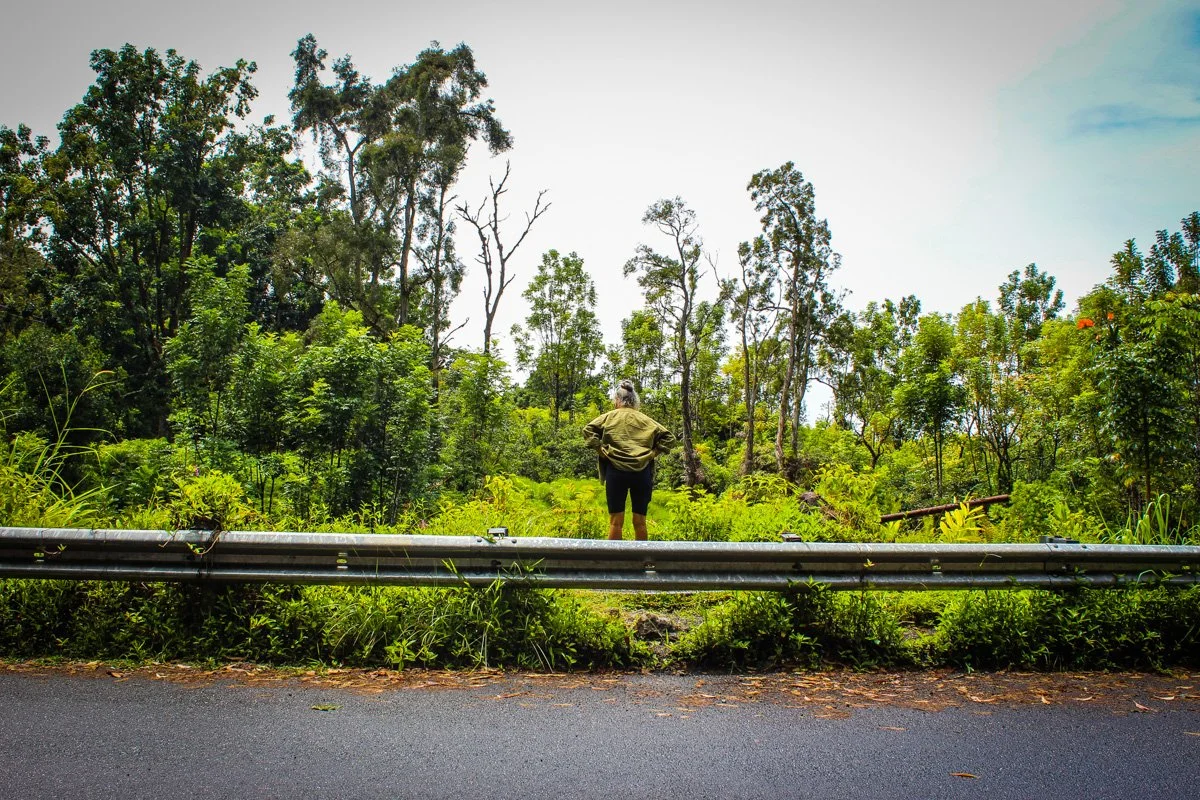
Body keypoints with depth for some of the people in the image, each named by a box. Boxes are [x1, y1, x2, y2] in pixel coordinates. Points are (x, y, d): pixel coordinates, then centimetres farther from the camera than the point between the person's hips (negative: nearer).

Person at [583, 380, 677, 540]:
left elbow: (588, 430, -7)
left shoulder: (610, 417, 6)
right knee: (639, 521, 8)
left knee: (616, 521, 3)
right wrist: (653, 453, 7)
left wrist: (601, 449, -2)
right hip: (642, 473, 2)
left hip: (616, 471, -2)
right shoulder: (645, 420, 13)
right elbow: (669, 438, 9)